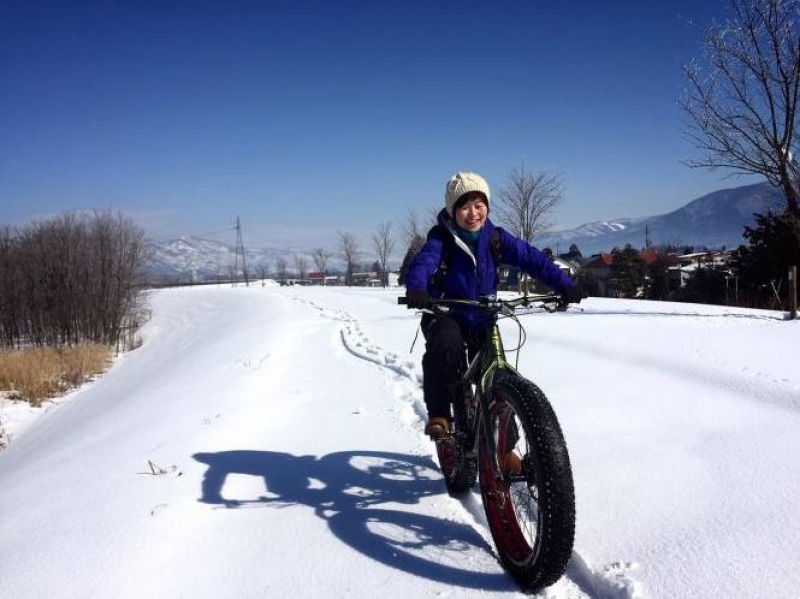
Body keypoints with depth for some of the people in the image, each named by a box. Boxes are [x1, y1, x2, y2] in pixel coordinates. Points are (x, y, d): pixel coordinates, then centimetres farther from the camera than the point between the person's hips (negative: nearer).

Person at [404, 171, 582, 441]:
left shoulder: (495, 237, -4)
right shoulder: (441, 238, -13)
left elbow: (530, 257, -12)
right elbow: (423, 262, -30)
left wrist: (563, 283, -26)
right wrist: (416, 288, -53)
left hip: (482, 318, 3)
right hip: (445, 314, -3)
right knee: (446, 345, -36)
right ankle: (438, 413, -20)